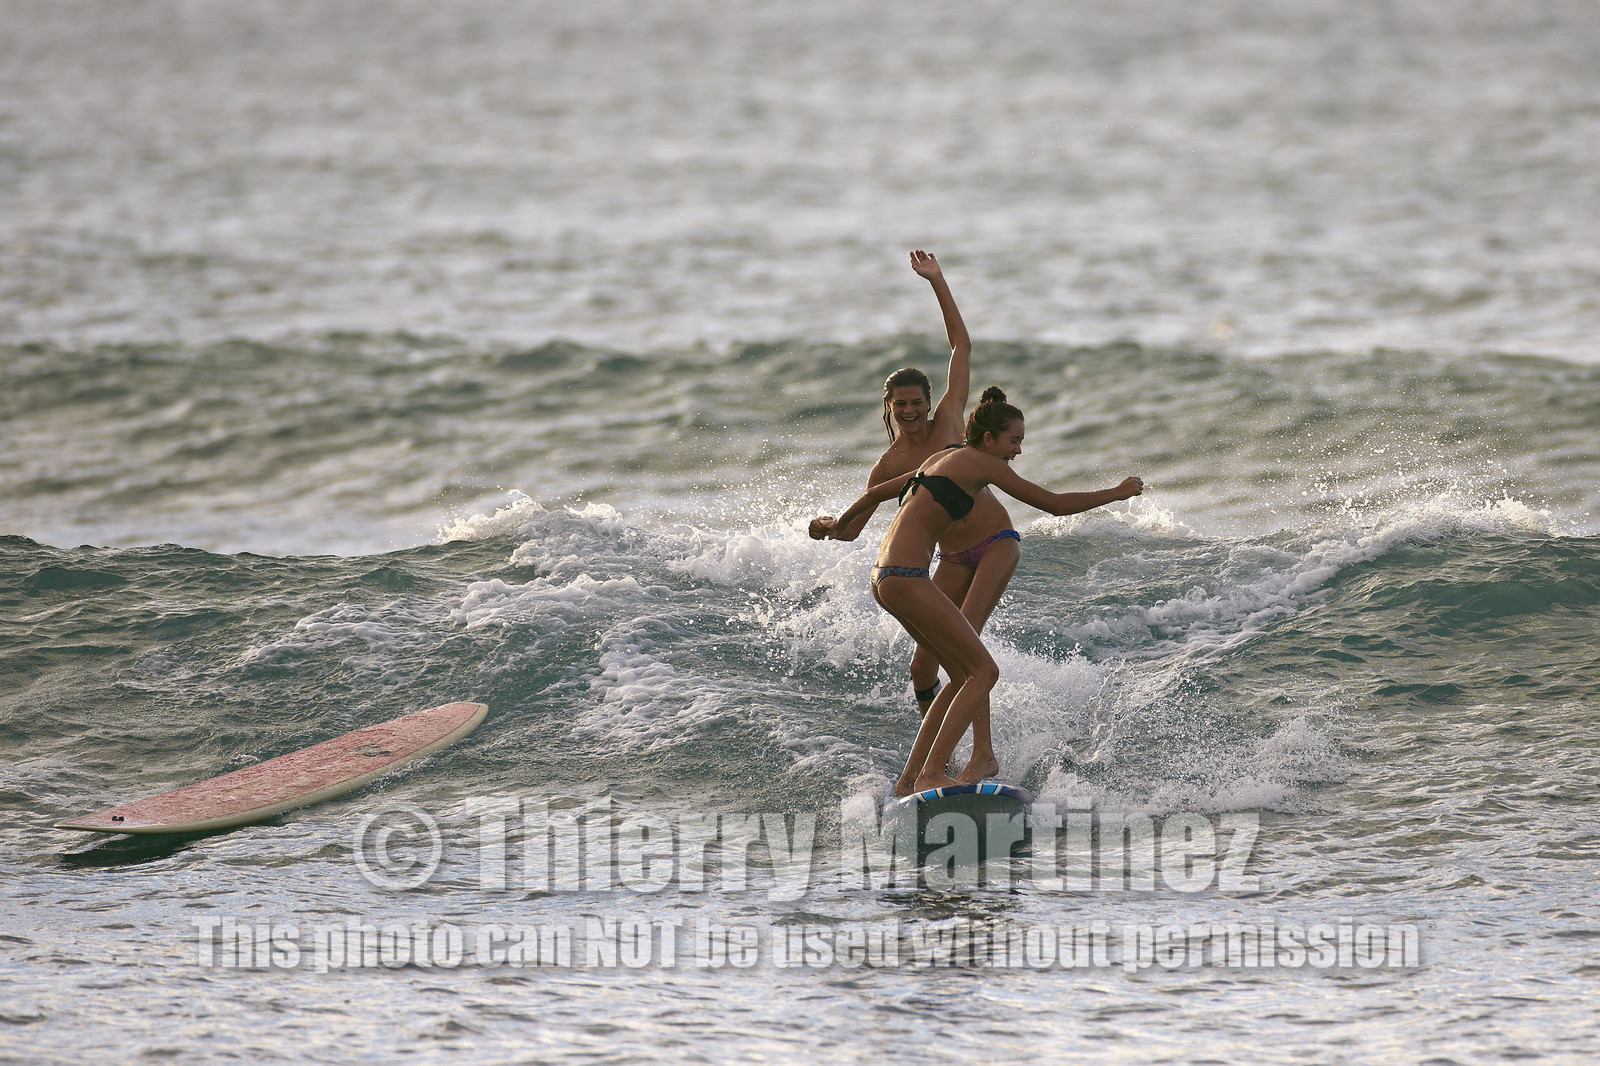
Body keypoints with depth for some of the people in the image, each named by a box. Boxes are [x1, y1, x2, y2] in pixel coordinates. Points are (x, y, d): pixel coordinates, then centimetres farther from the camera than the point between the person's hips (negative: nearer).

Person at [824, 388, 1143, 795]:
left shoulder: (943, 458, 21)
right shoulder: (981, 463, -6)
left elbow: (876, 492, 31)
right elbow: (1055, 503, -7)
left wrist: (838, 525, 49)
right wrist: (1118, 493, 5)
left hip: (885, 578, 10)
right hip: (906, 579, -10)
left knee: (965, 674, 15)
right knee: (983, 672, -7)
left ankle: (910, 777, 15)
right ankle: (931, 773, -13)